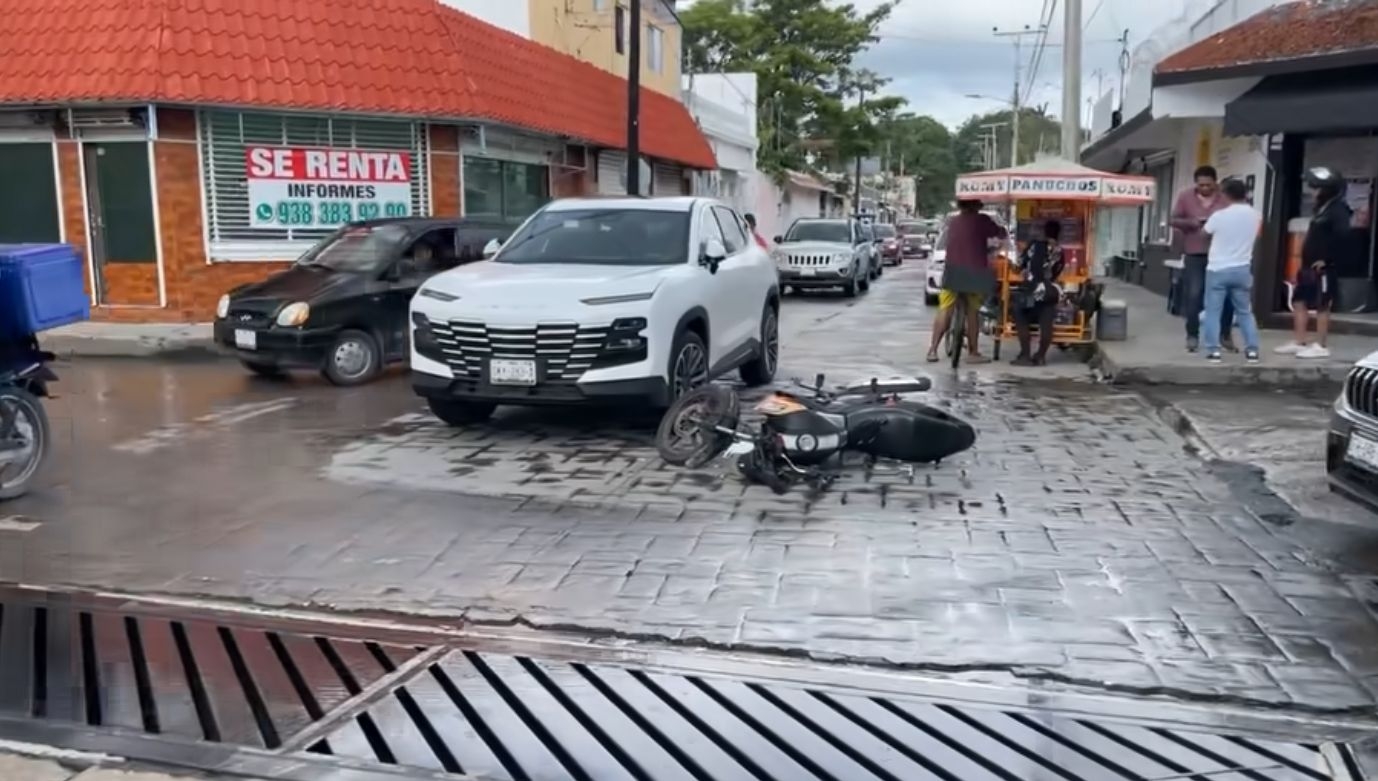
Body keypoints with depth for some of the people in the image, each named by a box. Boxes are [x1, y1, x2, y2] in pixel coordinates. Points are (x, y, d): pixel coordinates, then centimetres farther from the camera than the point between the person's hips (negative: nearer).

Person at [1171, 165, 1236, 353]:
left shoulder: (1225, 198, 1)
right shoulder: (1185, 197, 3)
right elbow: (1174, 220, 3)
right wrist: (1191, 222, -16)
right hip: (1194, 255, 0)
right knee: (1193, 296, -2)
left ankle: (1225, 335, 17)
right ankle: (1192, 336, 9)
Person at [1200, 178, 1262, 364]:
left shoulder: (1219, 216, -12)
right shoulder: (1256, 216, 0)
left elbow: (1205, 232, 5)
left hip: (1218, 269, -4)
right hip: (1242, 270, 4)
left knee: (1213, 311, 2)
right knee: (1245, 312, 12)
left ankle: (1213, 350, -2)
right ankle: (1252, 350, 8)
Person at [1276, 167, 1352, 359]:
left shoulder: (1338, 210, -14)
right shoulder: (1323, 208, 16)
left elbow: (1342, 237, -26)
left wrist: (1327, 260, -21)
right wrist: (1306, 261, 12)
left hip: (1323, 268, -10)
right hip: (1310, 266, 10)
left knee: (1322, 306, -3)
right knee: (1299, 301, 11)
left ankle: (1320, 347, 3)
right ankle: (1298, 342, 17)